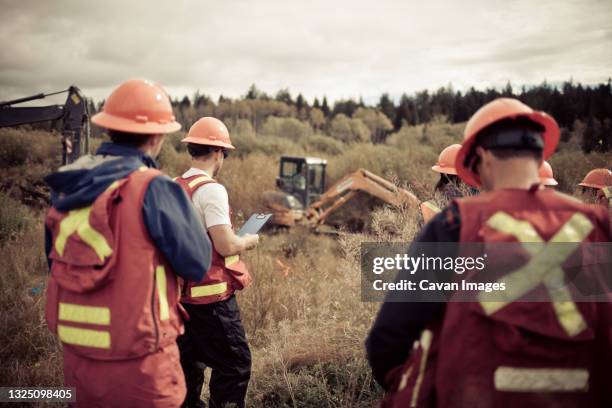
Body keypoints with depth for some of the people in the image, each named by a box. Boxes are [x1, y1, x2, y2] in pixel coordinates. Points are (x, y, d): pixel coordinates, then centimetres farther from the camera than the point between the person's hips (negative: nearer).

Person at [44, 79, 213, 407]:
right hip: (138, 368, -5)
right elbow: (197, 264, -10)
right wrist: (178, 206, 5)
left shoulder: (67, 188, 1)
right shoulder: (153, 189, -17)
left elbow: (54, 261, 12)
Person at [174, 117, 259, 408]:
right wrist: (249, 241, -2)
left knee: (190, 361, 19)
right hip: (211, 296, -9)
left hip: (181, 293, 9)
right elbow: (226, 245, -22)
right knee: (235, 363, 2)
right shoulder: (211, 189, -17)